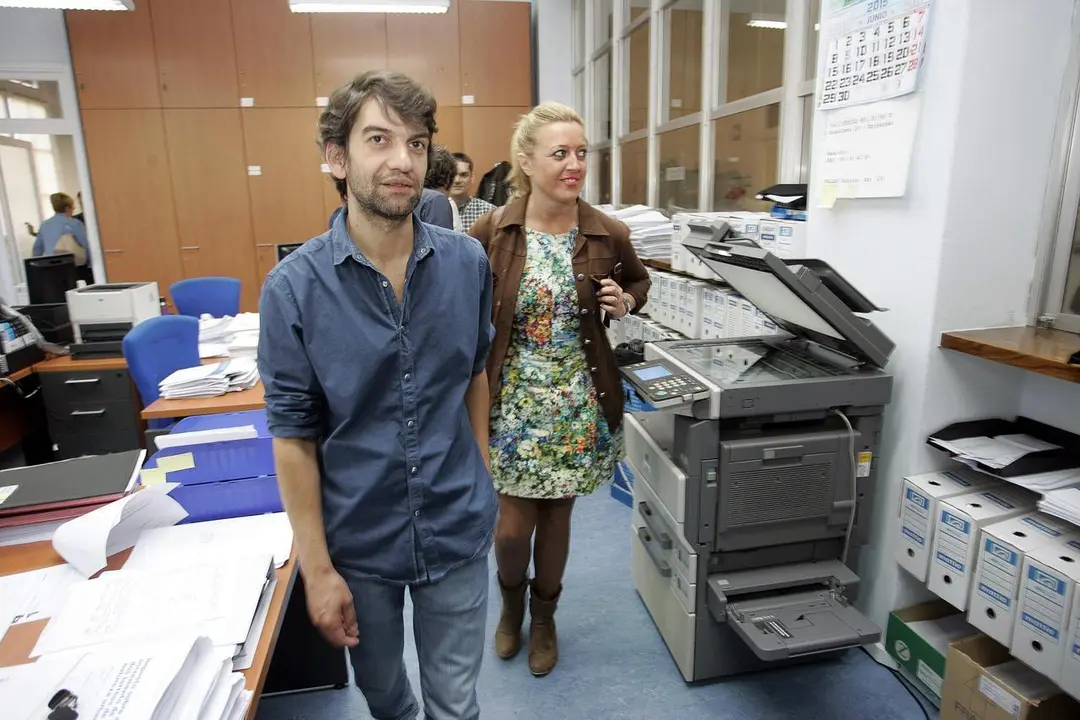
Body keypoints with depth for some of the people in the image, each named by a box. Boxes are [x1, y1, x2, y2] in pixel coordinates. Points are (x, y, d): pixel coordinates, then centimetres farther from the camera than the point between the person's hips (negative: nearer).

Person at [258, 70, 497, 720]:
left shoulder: (468, 262, -8)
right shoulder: (295, 286, -15)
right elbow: (294, 434, -10)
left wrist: (481, 474, 9)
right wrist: (317, 567, -8)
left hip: (459, 531, 1)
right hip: (357, 540, 0)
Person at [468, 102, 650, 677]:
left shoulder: (608, 235, -6)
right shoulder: (490, 232, -10)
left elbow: (639, 281, 14)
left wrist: (626, 301, -7)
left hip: (578, 399, 2)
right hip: (513, 399, -1)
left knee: (556, 516, 15)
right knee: (513, 523, 4)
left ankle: (543, 617, 43)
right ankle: (511, 600, 41)